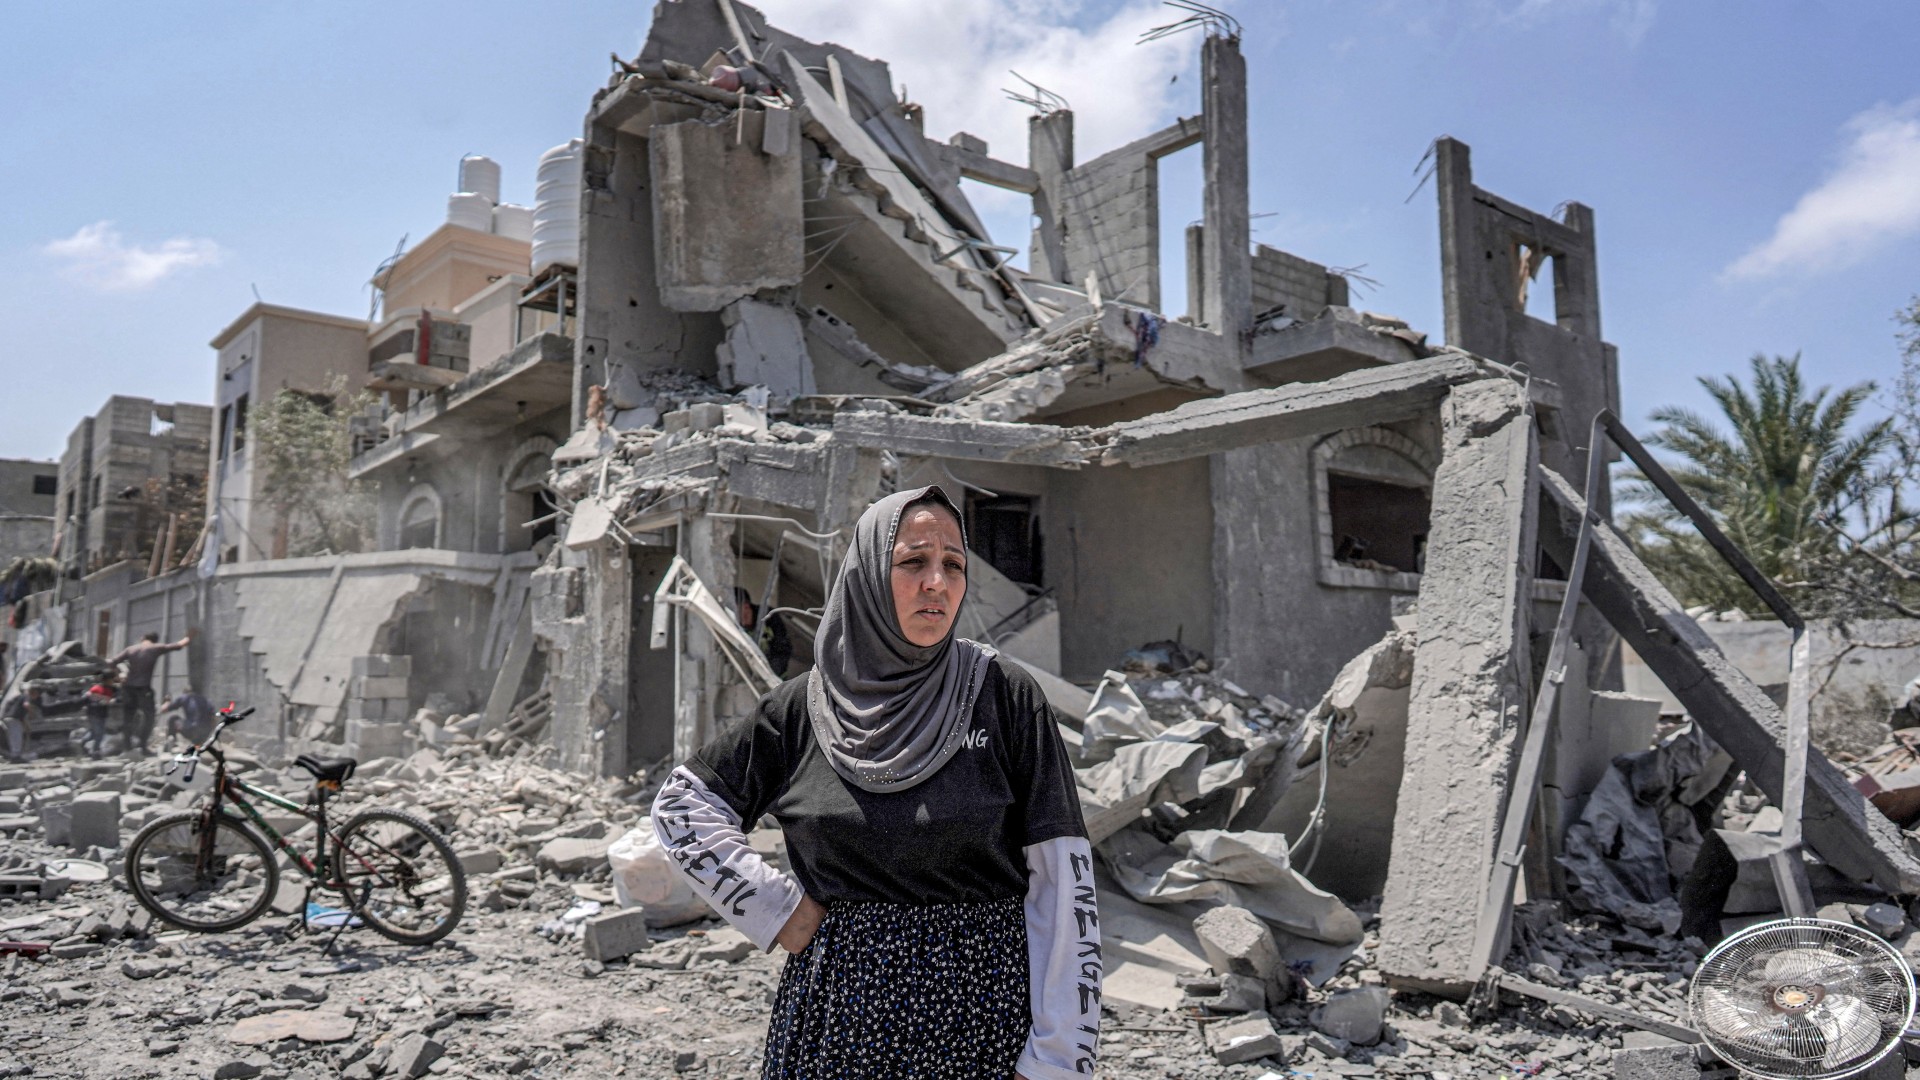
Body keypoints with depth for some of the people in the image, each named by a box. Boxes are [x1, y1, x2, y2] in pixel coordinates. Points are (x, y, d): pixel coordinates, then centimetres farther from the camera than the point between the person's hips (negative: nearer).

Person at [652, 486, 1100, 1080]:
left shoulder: (1004, 696, -8)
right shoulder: (805, 706, -2)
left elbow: (1060, 879, -10)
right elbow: (682, 804, 10)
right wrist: (773, 905, -1)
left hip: (979, 1002, -1)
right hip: (842, 1006, 2)